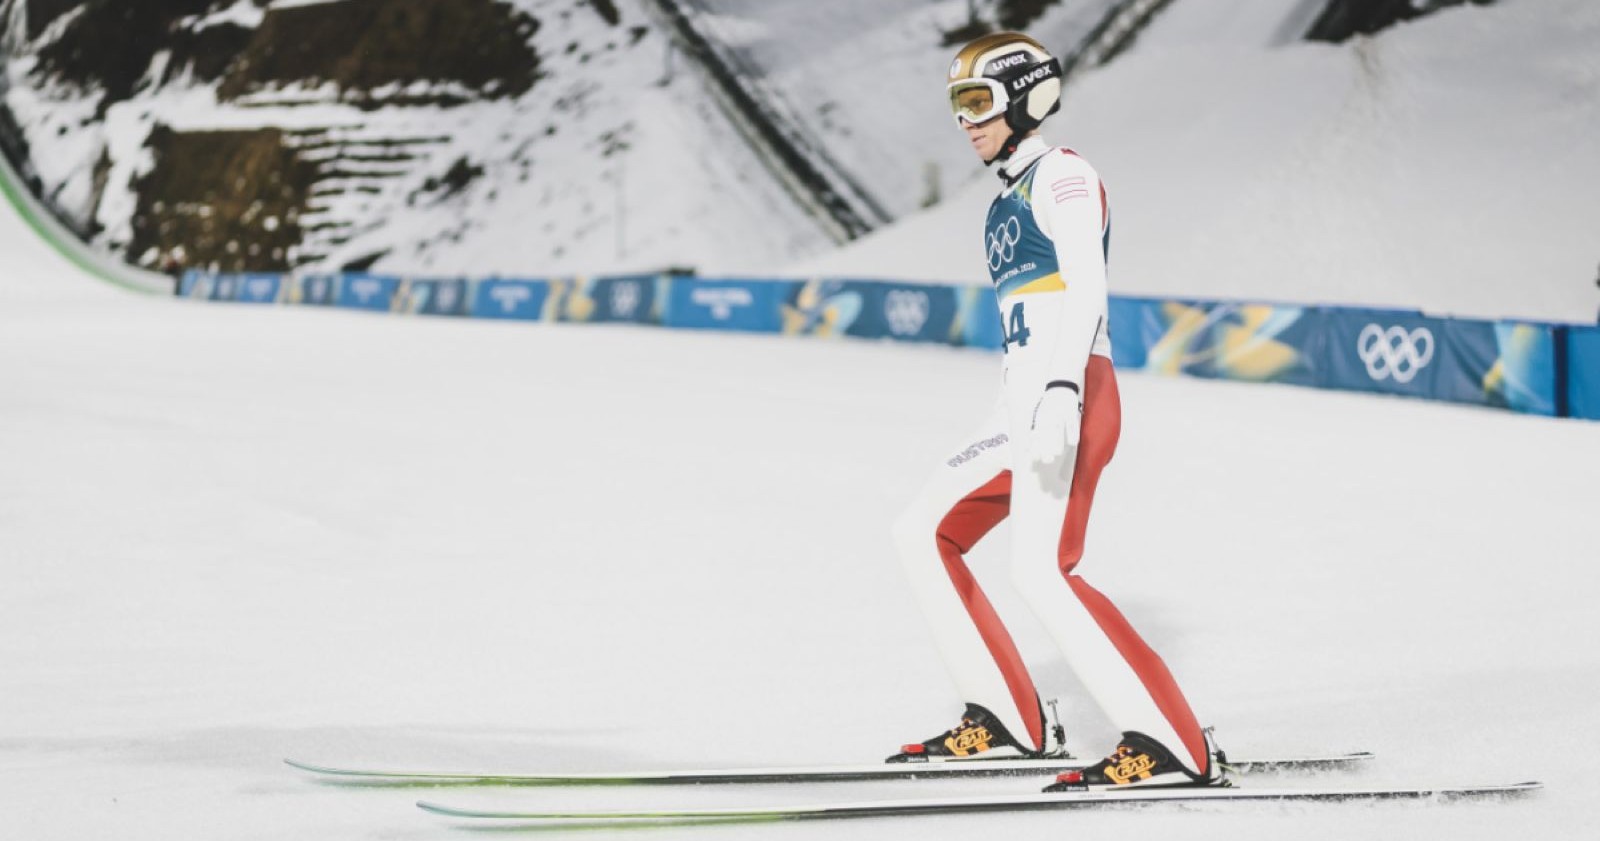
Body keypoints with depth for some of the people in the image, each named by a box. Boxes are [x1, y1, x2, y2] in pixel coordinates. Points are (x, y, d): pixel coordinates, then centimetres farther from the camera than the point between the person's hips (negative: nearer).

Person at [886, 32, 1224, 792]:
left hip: (1068, 402, -10)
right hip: (1023, 406, 10)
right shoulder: (1008, 200, 23)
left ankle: (1173, 747, -22)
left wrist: (1060, 391, -29)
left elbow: (1086, 287, -17)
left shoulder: (1061, 175, -4)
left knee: (1042, 571, -21)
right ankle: (1010, 723, 12)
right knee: (923, 535, 11)